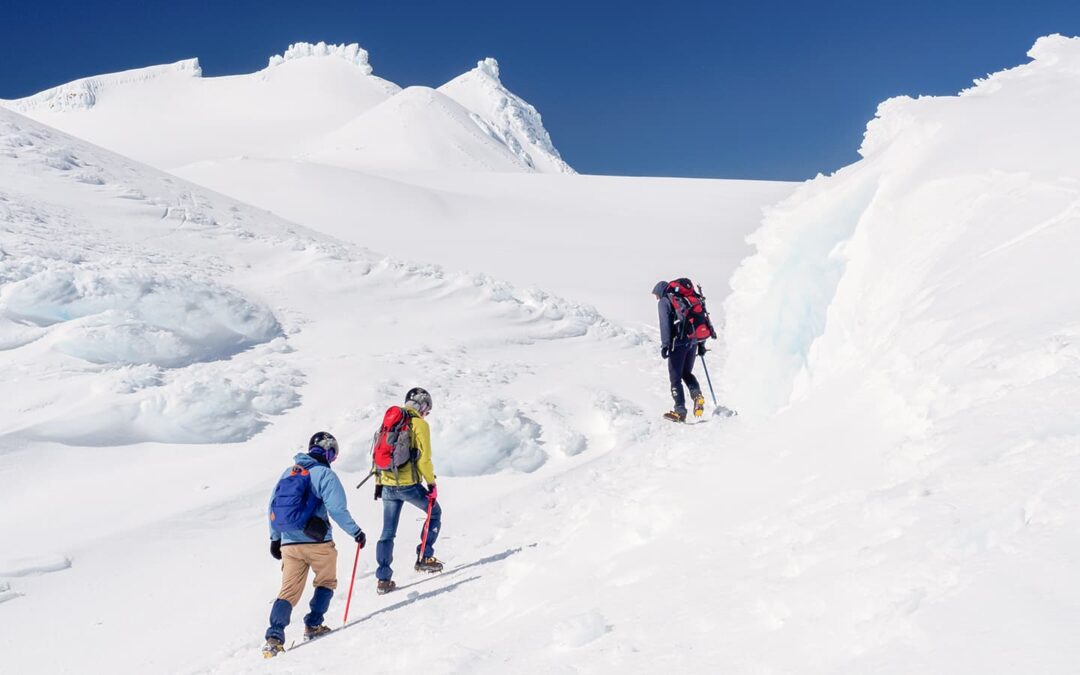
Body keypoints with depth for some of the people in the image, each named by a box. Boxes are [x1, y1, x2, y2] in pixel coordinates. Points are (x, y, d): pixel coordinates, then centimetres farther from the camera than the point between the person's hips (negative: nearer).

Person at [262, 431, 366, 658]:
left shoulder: (288, 472, 11)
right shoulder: (325, 474, -8)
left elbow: (273, 507, 15)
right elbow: (337, 509, -15)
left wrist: (275, 538, 24)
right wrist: (356, 532, -4)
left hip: (289, 543, 5)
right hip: (317, 542, -4)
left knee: (289, 590, 8)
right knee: (326, 582, 19)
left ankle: (274, 636, -6)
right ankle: (313, 625, 15)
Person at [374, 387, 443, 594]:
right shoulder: (420, 424, -6)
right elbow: (424, 459, -12)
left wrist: (378, 482, 20)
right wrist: (431, 484, -3)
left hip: (387, 484, 6)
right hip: (408, 484, -5)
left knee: (388, 532, 10)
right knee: (435, 513, 19)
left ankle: (383, 579, 7)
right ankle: (424, 558, 13)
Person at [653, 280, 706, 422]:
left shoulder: (664, 301, 2)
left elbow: (665, 324, -12)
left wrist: (665, 344, -15)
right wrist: (701, 344, 21)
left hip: (678, 342, -6)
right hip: (693, 341, 7)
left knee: (675, 377, 0)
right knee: (687, 373, 21)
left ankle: (680, 411, -4)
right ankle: (697, 395, -4)